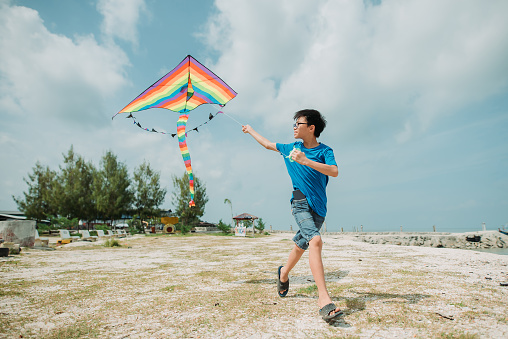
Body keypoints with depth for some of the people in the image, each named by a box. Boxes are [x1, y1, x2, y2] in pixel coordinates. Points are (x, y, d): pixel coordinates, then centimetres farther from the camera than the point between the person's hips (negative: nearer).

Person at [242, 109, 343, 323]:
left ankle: (284, 273, 43)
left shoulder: (324, 151, 1)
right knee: (315, 240, -25)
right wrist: (250, 130, 38)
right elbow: (268, 144, 25)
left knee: (301, 245, 14)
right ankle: (324, 299, -27)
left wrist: (306, 161, -27)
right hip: (300, 202, -1)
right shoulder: (291, 148, 9)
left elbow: (334, 172, -18)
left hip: (319, 207, 1)